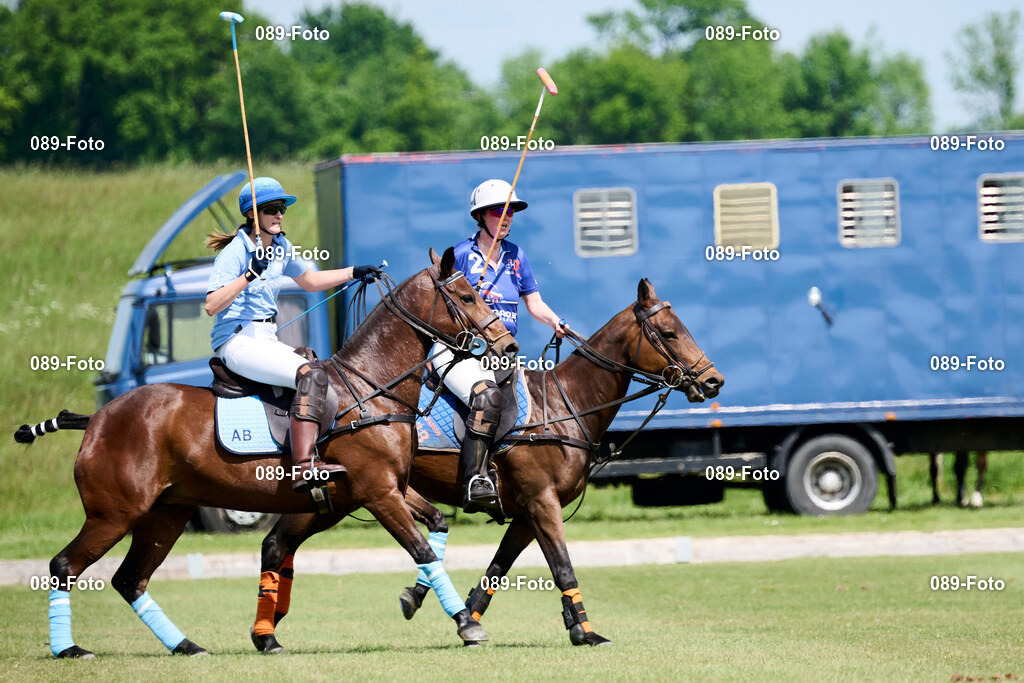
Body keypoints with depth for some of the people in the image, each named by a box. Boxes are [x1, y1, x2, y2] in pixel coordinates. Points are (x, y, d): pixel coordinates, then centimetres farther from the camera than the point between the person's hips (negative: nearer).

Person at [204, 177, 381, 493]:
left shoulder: (281, 247, 13)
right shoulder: (235, 252, -11)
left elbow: (310, 280, 30)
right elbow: (212, 305, -21)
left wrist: (354, 273, 22)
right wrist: (249, 275, -28)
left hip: (267, 341, 9)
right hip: (236, 342, -9)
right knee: (310, 374, -28)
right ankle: (304, 467, -40)